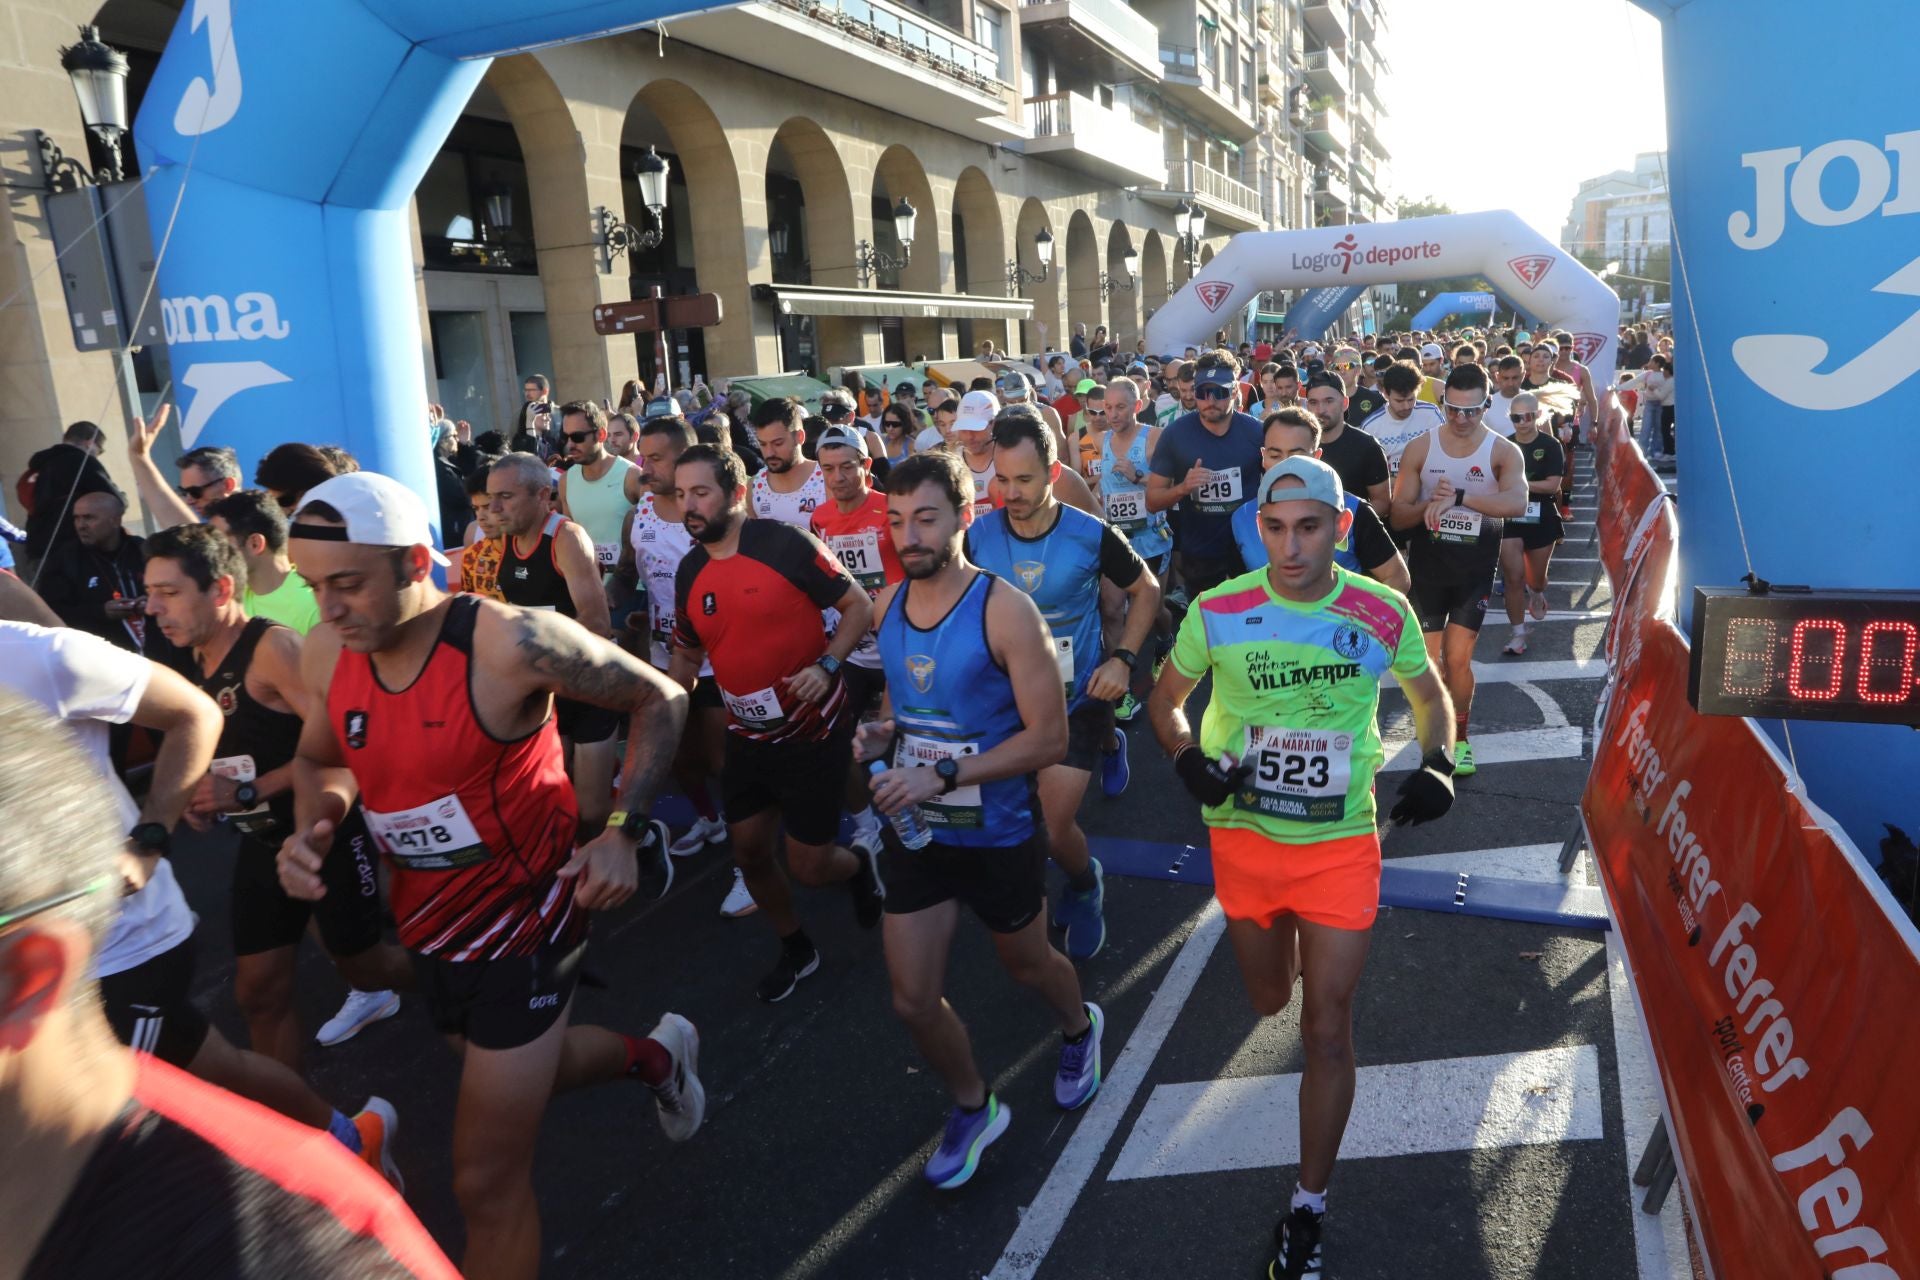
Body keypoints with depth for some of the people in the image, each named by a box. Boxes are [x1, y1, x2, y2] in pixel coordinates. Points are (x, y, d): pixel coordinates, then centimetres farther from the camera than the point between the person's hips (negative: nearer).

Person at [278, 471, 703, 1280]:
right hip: (432, 922, 7)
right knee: (521, 1066, 31)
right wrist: (310, 831, -10)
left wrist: (625, 833, -20)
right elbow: (320, 762, 12)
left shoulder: (513, 641, -27)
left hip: (525, 919, -7)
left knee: (487, 1181, 1)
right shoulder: (325, 654, -8)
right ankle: (657, 1056, 58)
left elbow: (660, 701, -14)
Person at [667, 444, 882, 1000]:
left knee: (807, 866, 1)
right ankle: (795, 948, 38)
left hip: (812, 731, -6)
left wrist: (827, 665, -25)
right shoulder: (690, 572, 2)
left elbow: (858, 605, -10)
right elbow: (687, 654, 15)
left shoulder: (786, 544, -17)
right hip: (747, 736, 6)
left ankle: (859, 868, 38)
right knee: (749, 851, 12)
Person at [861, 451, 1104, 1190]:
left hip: (998, 833, -4)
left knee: (1025, 963, 21)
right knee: (912, 1000, 6)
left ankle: (1080, 1028, 56)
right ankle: (974, 1108, 35)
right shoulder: (887, 606, -3)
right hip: (914, 831, 5)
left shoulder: (1004, 611, -21)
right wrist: (880, 736, -8)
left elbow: (1049, 738, -21)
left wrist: (942, 778, -27)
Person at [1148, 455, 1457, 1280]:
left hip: (1341, 843, -1)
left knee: (1327, 1029, 0)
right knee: (1269, 1000, 20)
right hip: (1243, 836, 1)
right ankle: (1290, 952, 59)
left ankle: (1308, 1210, 18)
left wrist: (1437, 767, -10)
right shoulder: (1218, 611, -13)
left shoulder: (1383, 614, -10)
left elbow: (1430, 696, 8)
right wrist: (1188, 760, -18)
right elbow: (1165, 699, 2)